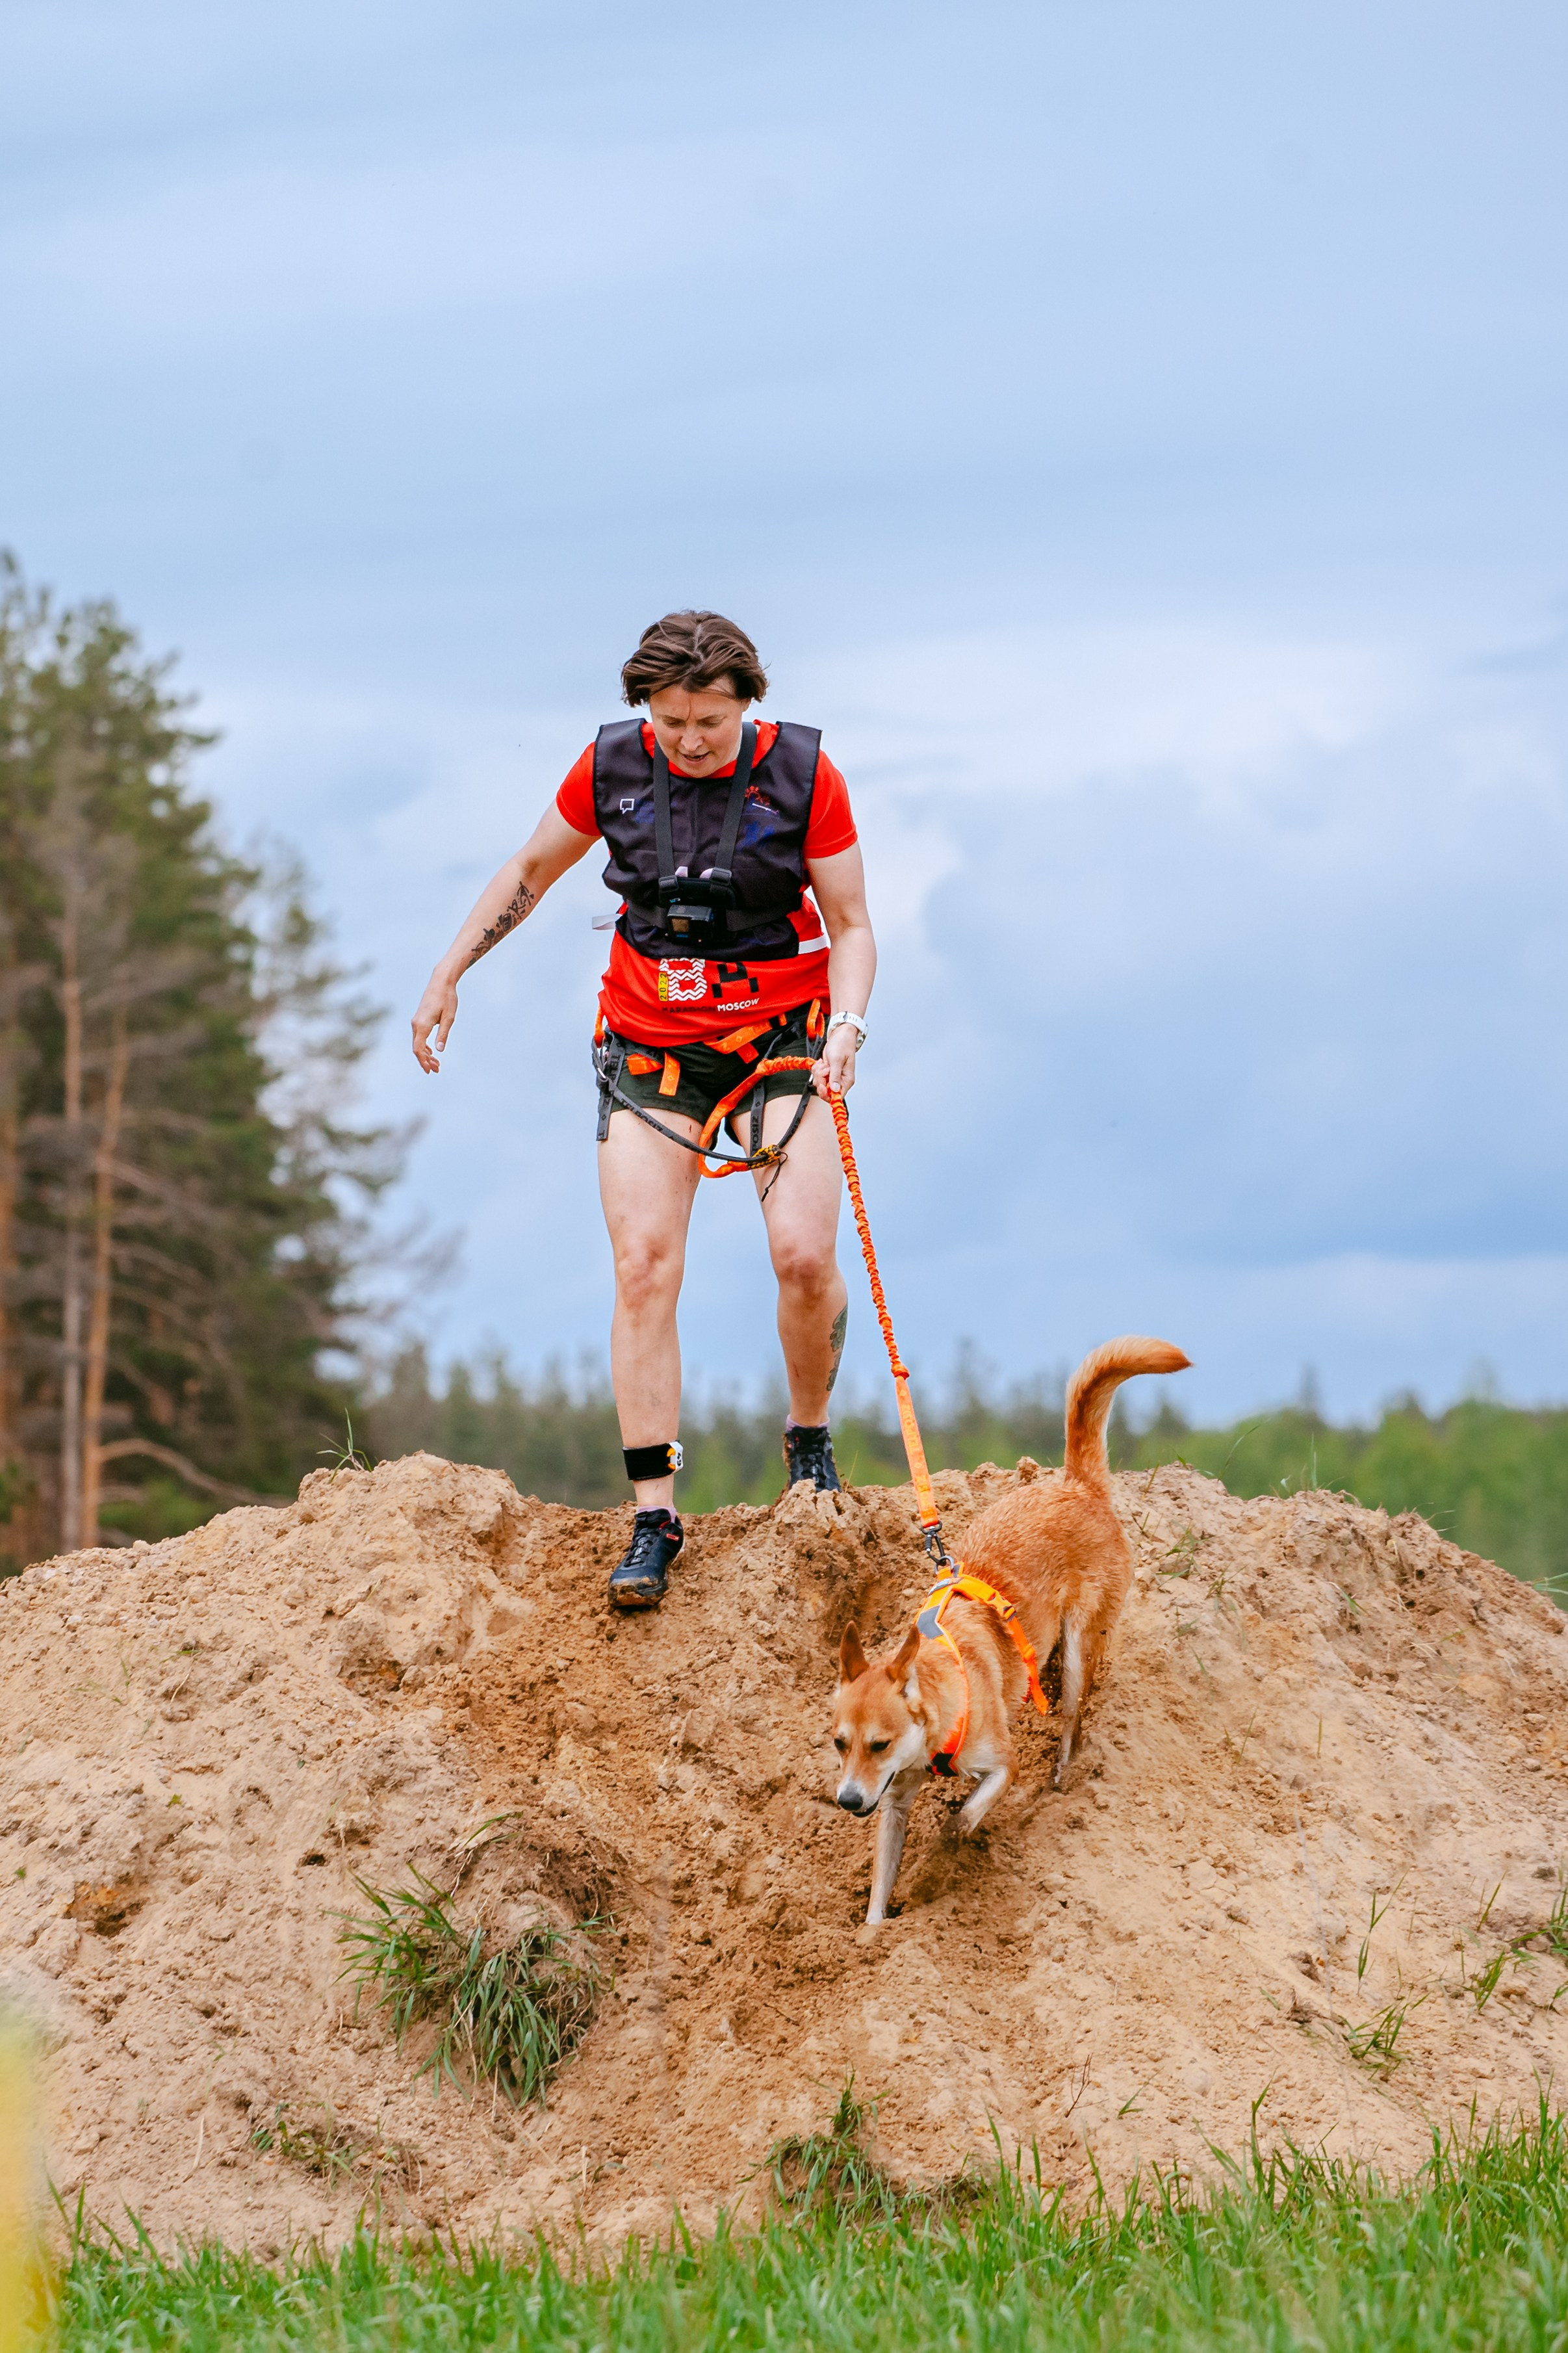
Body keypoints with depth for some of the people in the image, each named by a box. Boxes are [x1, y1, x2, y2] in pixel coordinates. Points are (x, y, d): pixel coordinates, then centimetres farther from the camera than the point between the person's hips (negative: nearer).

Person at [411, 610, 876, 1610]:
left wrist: (846, 1027, -22)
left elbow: (850, 927, -5)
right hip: (649, 1047, 1)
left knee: (806, 1256, -15)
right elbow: (530, 873, 11)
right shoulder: (613, 766, -6)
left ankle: (810, 1439, 14)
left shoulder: (802, 775, -11)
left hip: (780, 1039, -1)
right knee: (644, 1269, -11)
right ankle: (654, 1517, -10)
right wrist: (449, 975, 7)